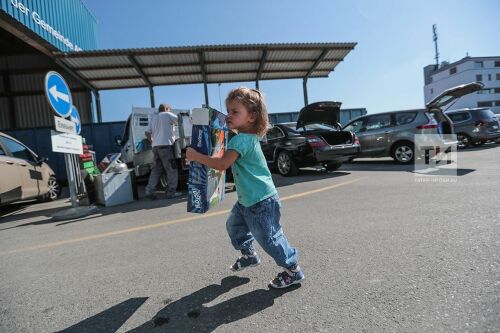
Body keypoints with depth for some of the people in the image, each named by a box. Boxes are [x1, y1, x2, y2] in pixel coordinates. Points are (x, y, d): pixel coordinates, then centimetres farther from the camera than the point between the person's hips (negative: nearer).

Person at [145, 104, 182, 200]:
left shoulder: (153, 118, 22)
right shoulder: (168, 115, 3)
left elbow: (147, 133, 20)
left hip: (155, 147, 7)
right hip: (165, 146, -7)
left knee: (156, 169, 11)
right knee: (172, 170, -1)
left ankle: (149, 191, 6)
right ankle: (171, 192, 1)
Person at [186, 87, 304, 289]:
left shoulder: (241, 139, -22)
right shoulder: (248, 137, 9)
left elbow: (223, 164, -31)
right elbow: (229, 161, 26)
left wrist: (196, 156, -20)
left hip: (261, 202, -10)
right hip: (247, 200, 10)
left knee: (269, 238, 1)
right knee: (234, 226, 22)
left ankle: (293, 270, 21)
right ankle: (248, 255, 42)